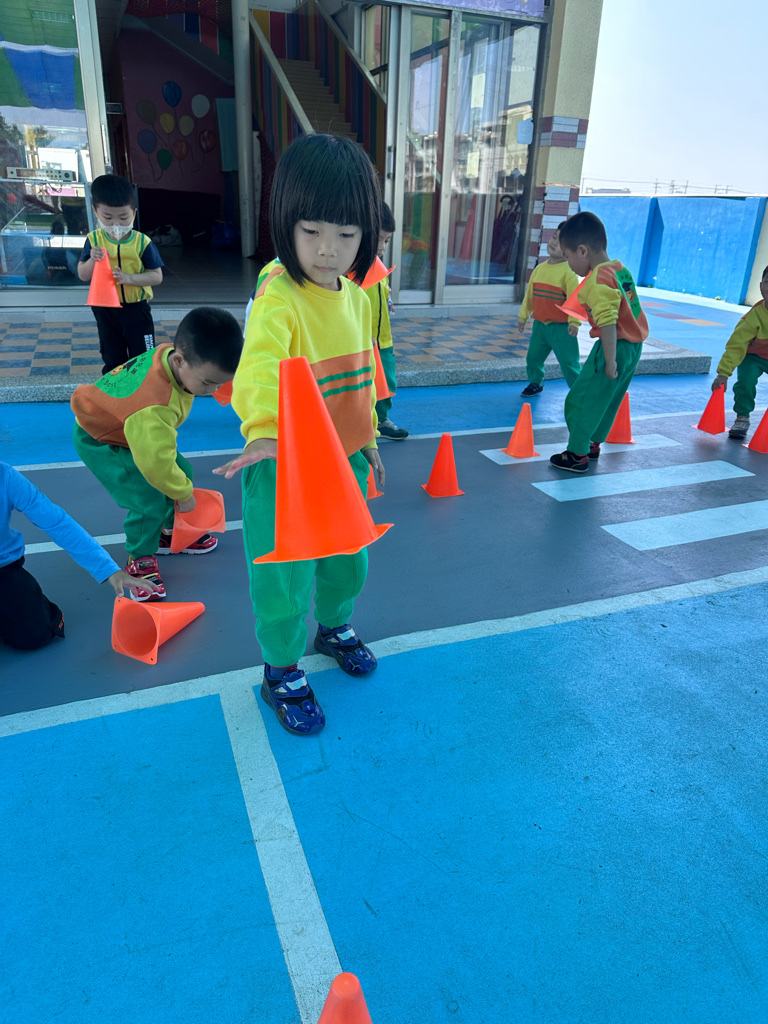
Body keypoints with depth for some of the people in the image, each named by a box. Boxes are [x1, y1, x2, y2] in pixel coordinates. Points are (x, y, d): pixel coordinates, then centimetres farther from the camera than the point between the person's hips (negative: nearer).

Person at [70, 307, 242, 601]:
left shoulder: (170, 353, -21)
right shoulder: (153, 407, -46)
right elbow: (155, 463, -34)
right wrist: (183, 495, -18)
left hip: (129, 428, 8)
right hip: (99, 441, -8)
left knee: (182, 471, 9)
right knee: (149, 501, -18)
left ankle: (170, 532, 29)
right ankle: (140, 559, 6)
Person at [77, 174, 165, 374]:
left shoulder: (143, 242, -10)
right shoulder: (94, 240, -3)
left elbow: (157, 276, -11)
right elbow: (83, 276, 0)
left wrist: (129, 278, -26)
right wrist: (92, 260, -22)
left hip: (136, 308, -2)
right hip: (104, 310, 2)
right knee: (113, 361, 13)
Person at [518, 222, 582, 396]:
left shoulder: (569, 272, -13)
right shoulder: (539, 268, 8)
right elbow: (530, 294, 16)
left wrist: (574, 322, -26)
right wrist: (523, 316, 18)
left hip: (561, 327, -6)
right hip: (540, 323, 6)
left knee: (569, 362, -4)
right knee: (533, 357, 15)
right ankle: (535, 383, 39)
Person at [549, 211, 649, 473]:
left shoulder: (598, 280, -19)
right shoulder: (620, 269, 10)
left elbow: (608, 323, -27)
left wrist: (610, 361, -25)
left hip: (615, 346, -10)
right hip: (633, 346, 10)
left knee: (581, 399, 1)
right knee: (606, 399, 22)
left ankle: (577, 454, 9)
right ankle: (593, 444, 35)